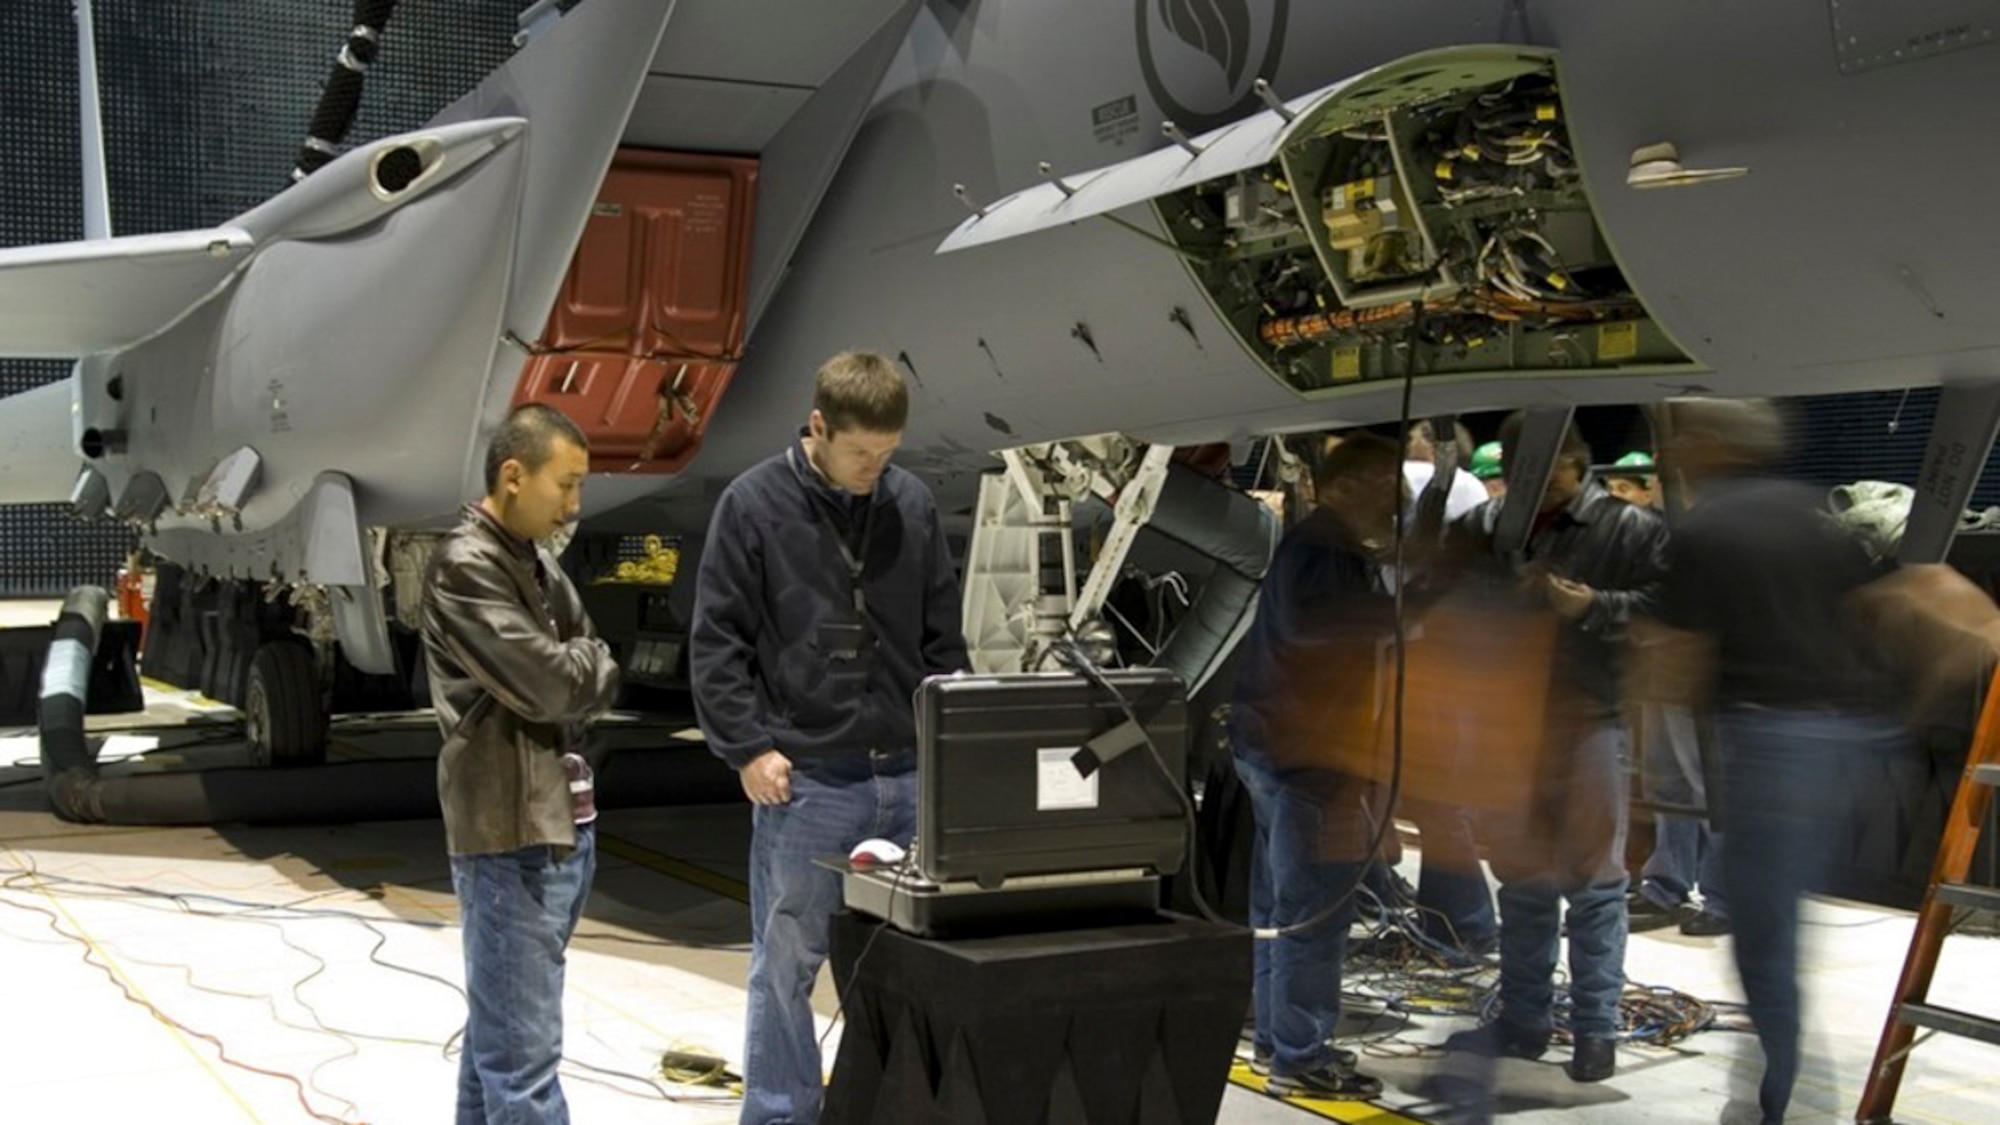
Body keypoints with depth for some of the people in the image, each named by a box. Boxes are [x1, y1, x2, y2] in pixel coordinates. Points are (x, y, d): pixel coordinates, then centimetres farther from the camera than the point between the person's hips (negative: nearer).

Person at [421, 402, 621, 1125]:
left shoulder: (539, 565, 16)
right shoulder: (465, 566, -11)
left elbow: (601, 682, 15)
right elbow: (546, 683, -18)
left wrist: (574, 671, -6)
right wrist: (581, 659, 2)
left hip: (565, 822, 9)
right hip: (511, 832, -9)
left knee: (500, 1031, 16)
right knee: (523, 1053, -8)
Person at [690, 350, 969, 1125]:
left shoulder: (914, 505, 6)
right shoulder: (753, 505, -4)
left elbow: (942, 636, 12)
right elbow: (715, 641, -4)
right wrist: (750, 747, -10)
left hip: (909, 775, 4)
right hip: (803, 780, -3)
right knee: (787, 965, 5)